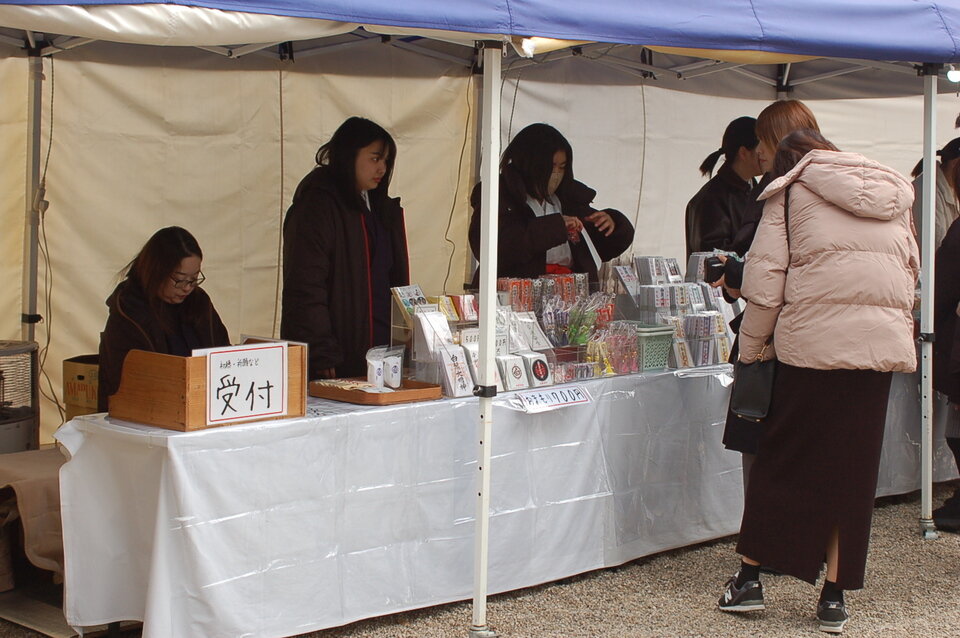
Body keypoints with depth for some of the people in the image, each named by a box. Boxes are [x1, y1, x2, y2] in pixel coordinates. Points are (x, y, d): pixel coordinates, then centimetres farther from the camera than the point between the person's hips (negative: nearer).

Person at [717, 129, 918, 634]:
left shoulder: (792, 193, 5)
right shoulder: (893, 197, 19)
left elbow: (766, 280, -3)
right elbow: (910, 272, 18)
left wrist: (751, 349, 5)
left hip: (813, 343, -3)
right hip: (884, 345, 4)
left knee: (781, 460, 8)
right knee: (853, 467, 9)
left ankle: (749, 577, 14)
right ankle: (834, 596, 12)